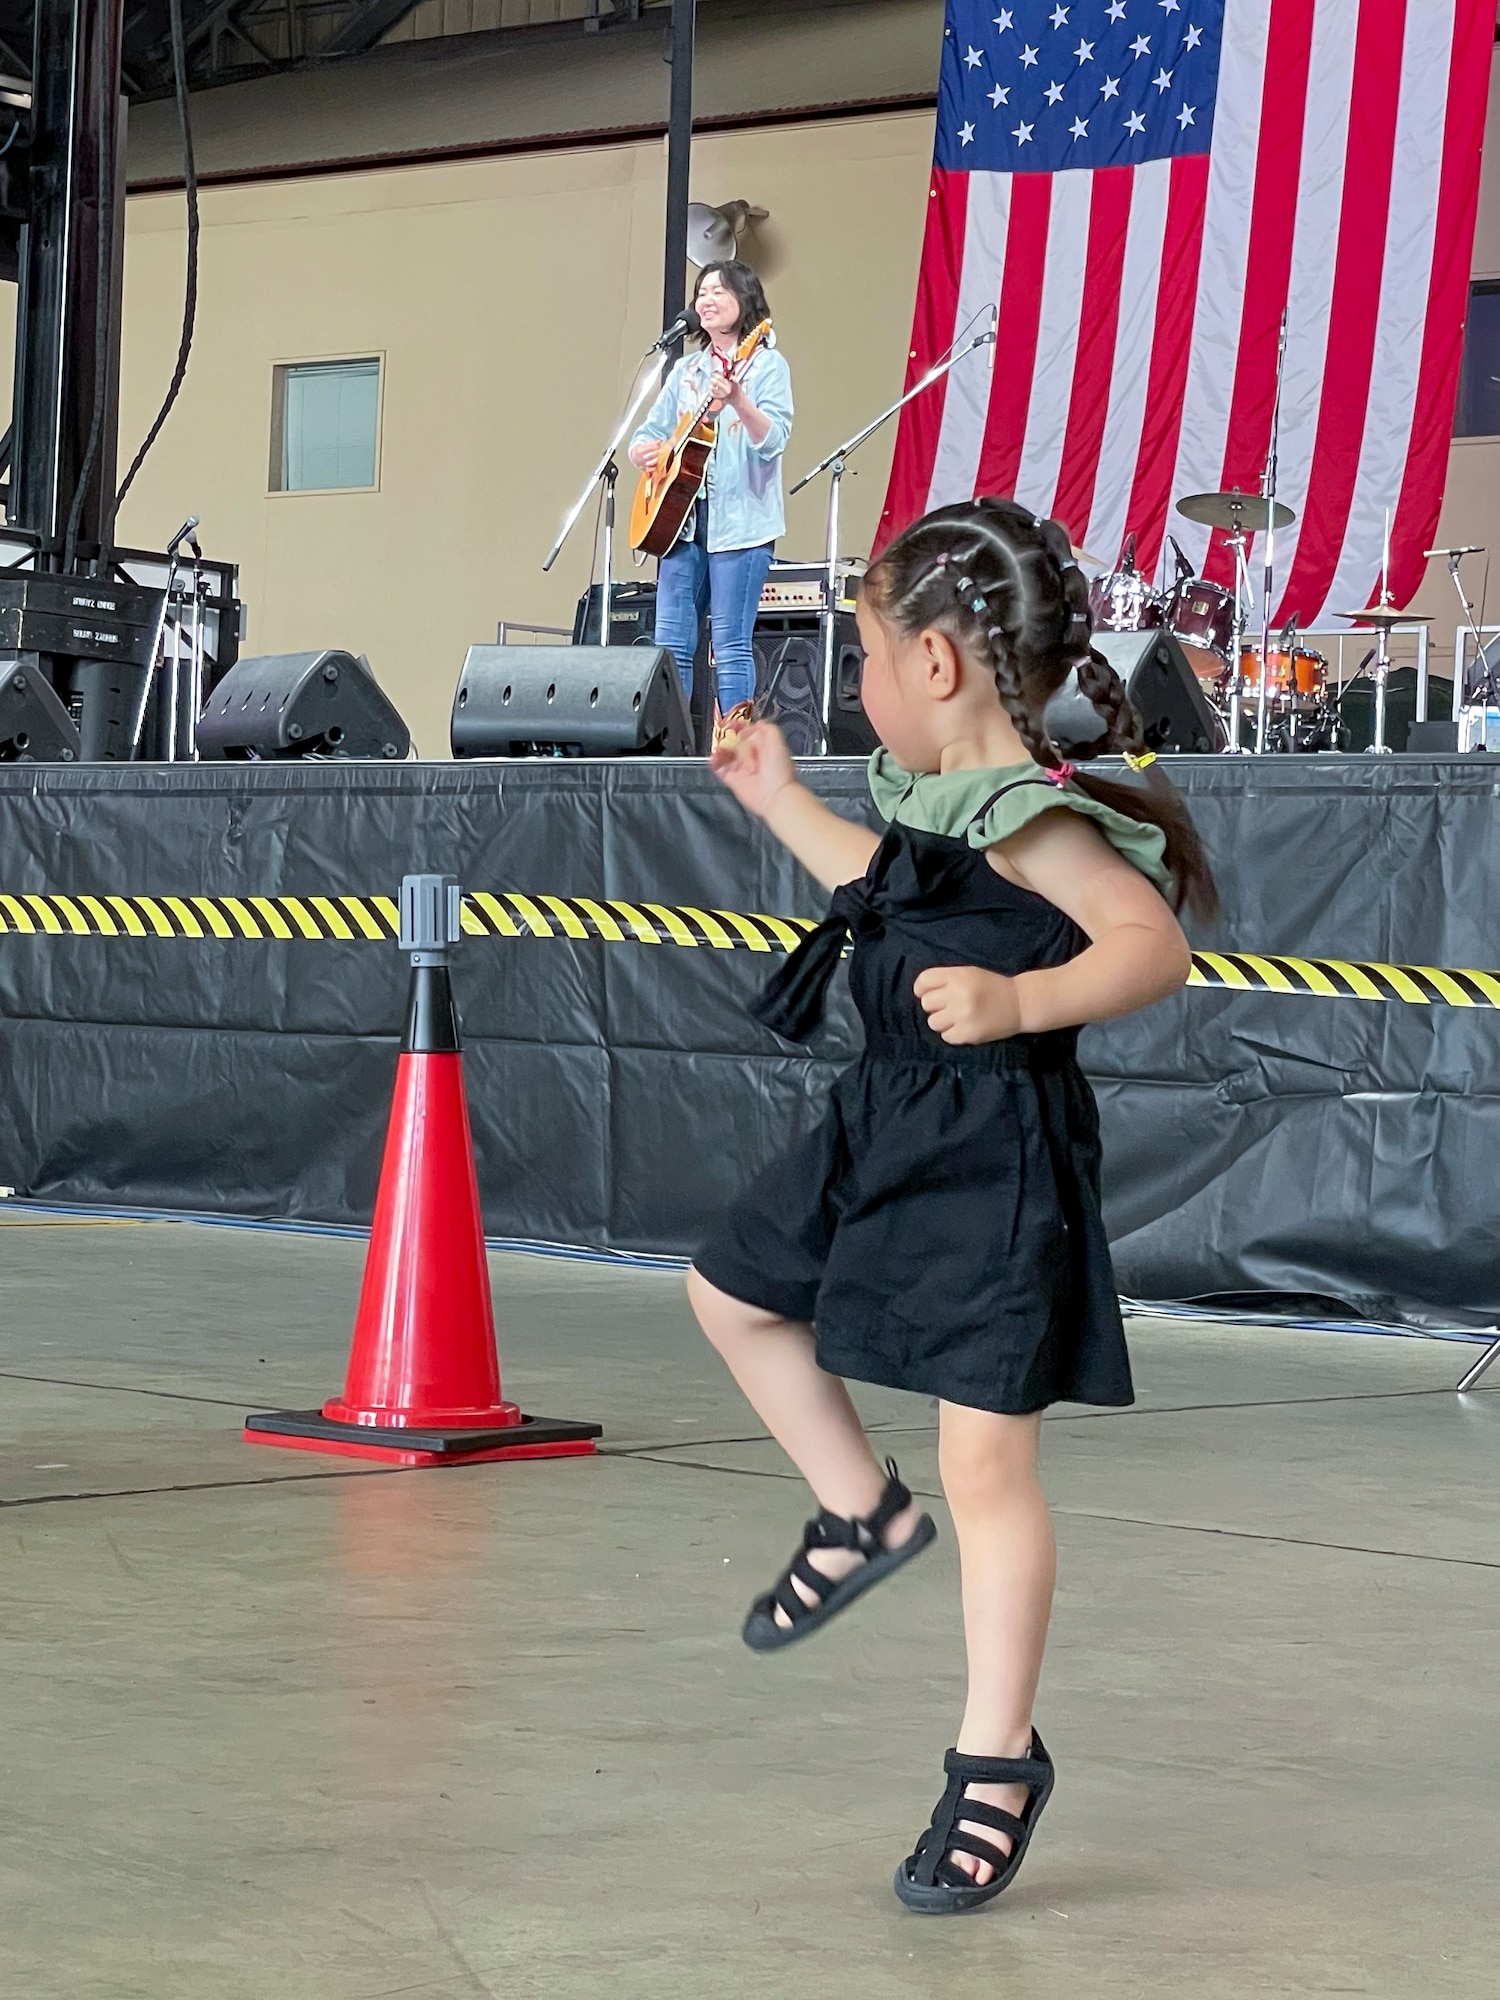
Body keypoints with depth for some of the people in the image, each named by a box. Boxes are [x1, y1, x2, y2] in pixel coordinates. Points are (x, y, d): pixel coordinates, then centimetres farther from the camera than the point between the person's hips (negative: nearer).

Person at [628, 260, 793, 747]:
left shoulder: (766, 365, 0)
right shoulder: (687, 370, 18)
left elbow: (773, 441, -12)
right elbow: (650, 432, 21)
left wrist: (738, 401, -30)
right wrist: (642, 450, -3)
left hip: (739, 522, -6)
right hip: (680, 516, 6)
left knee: (730, 644, -8)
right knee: (669, 642, 2)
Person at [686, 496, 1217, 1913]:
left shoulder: (1030, 819, -20)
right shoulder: (943, 801, 10)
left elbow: (1152, 944, -32)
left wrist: (1019, 1003, -46)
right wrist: (782, 805, 37)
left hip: (994, 1157, -10)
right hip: (889, 1129, 10)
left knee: (986, 1462, -8)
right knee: (732, 1292, 24)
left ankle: (998, 1761, 2)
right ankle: (861, 1515, 36)